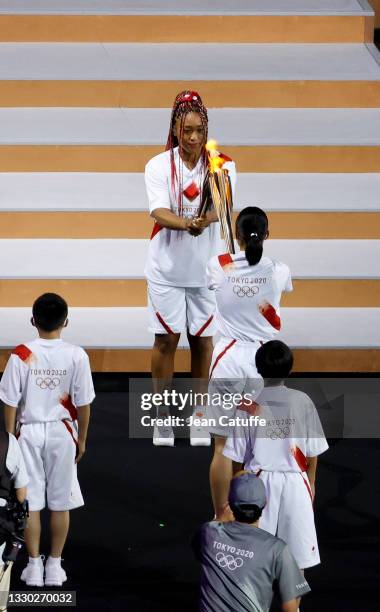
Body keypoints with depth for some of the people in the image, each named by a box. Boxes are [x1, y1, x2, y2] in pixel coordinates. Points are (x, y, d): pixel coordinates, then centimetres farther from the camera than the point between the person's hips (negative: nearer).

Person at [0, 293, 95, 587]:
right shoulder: (76, 356, -10)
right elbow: (83, 403, -5)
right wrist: (82, 439, 8)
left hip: (30, 432, 0)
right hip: (62, 432, 0)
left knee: (30, 502, 7)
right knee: (60, 502, 10)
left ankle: (34, 566, 9)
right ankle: (55, 565, 13)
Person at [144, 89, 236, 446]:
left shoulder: (222, 166, -4)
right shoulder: (158, 166, -6)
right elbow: (158, 211, -19)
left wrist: (209, 216, -43)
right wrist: (186, 223, -40)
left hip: (206, 267, 1)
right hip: (167, 266, -1)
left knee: (202, 340, 7)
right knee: (166, 339, 3)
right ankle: (162, 414, 15)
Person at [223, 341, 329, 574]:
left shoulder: (248, 403, -5)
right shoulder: (302, 401, -4)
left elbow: (238, 455, -1)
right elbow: (313, 451, 1)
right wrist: (311, 483, 16)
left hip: (259, 480, 0)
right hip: (295, 481, 0)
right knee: (298, 553, 7)